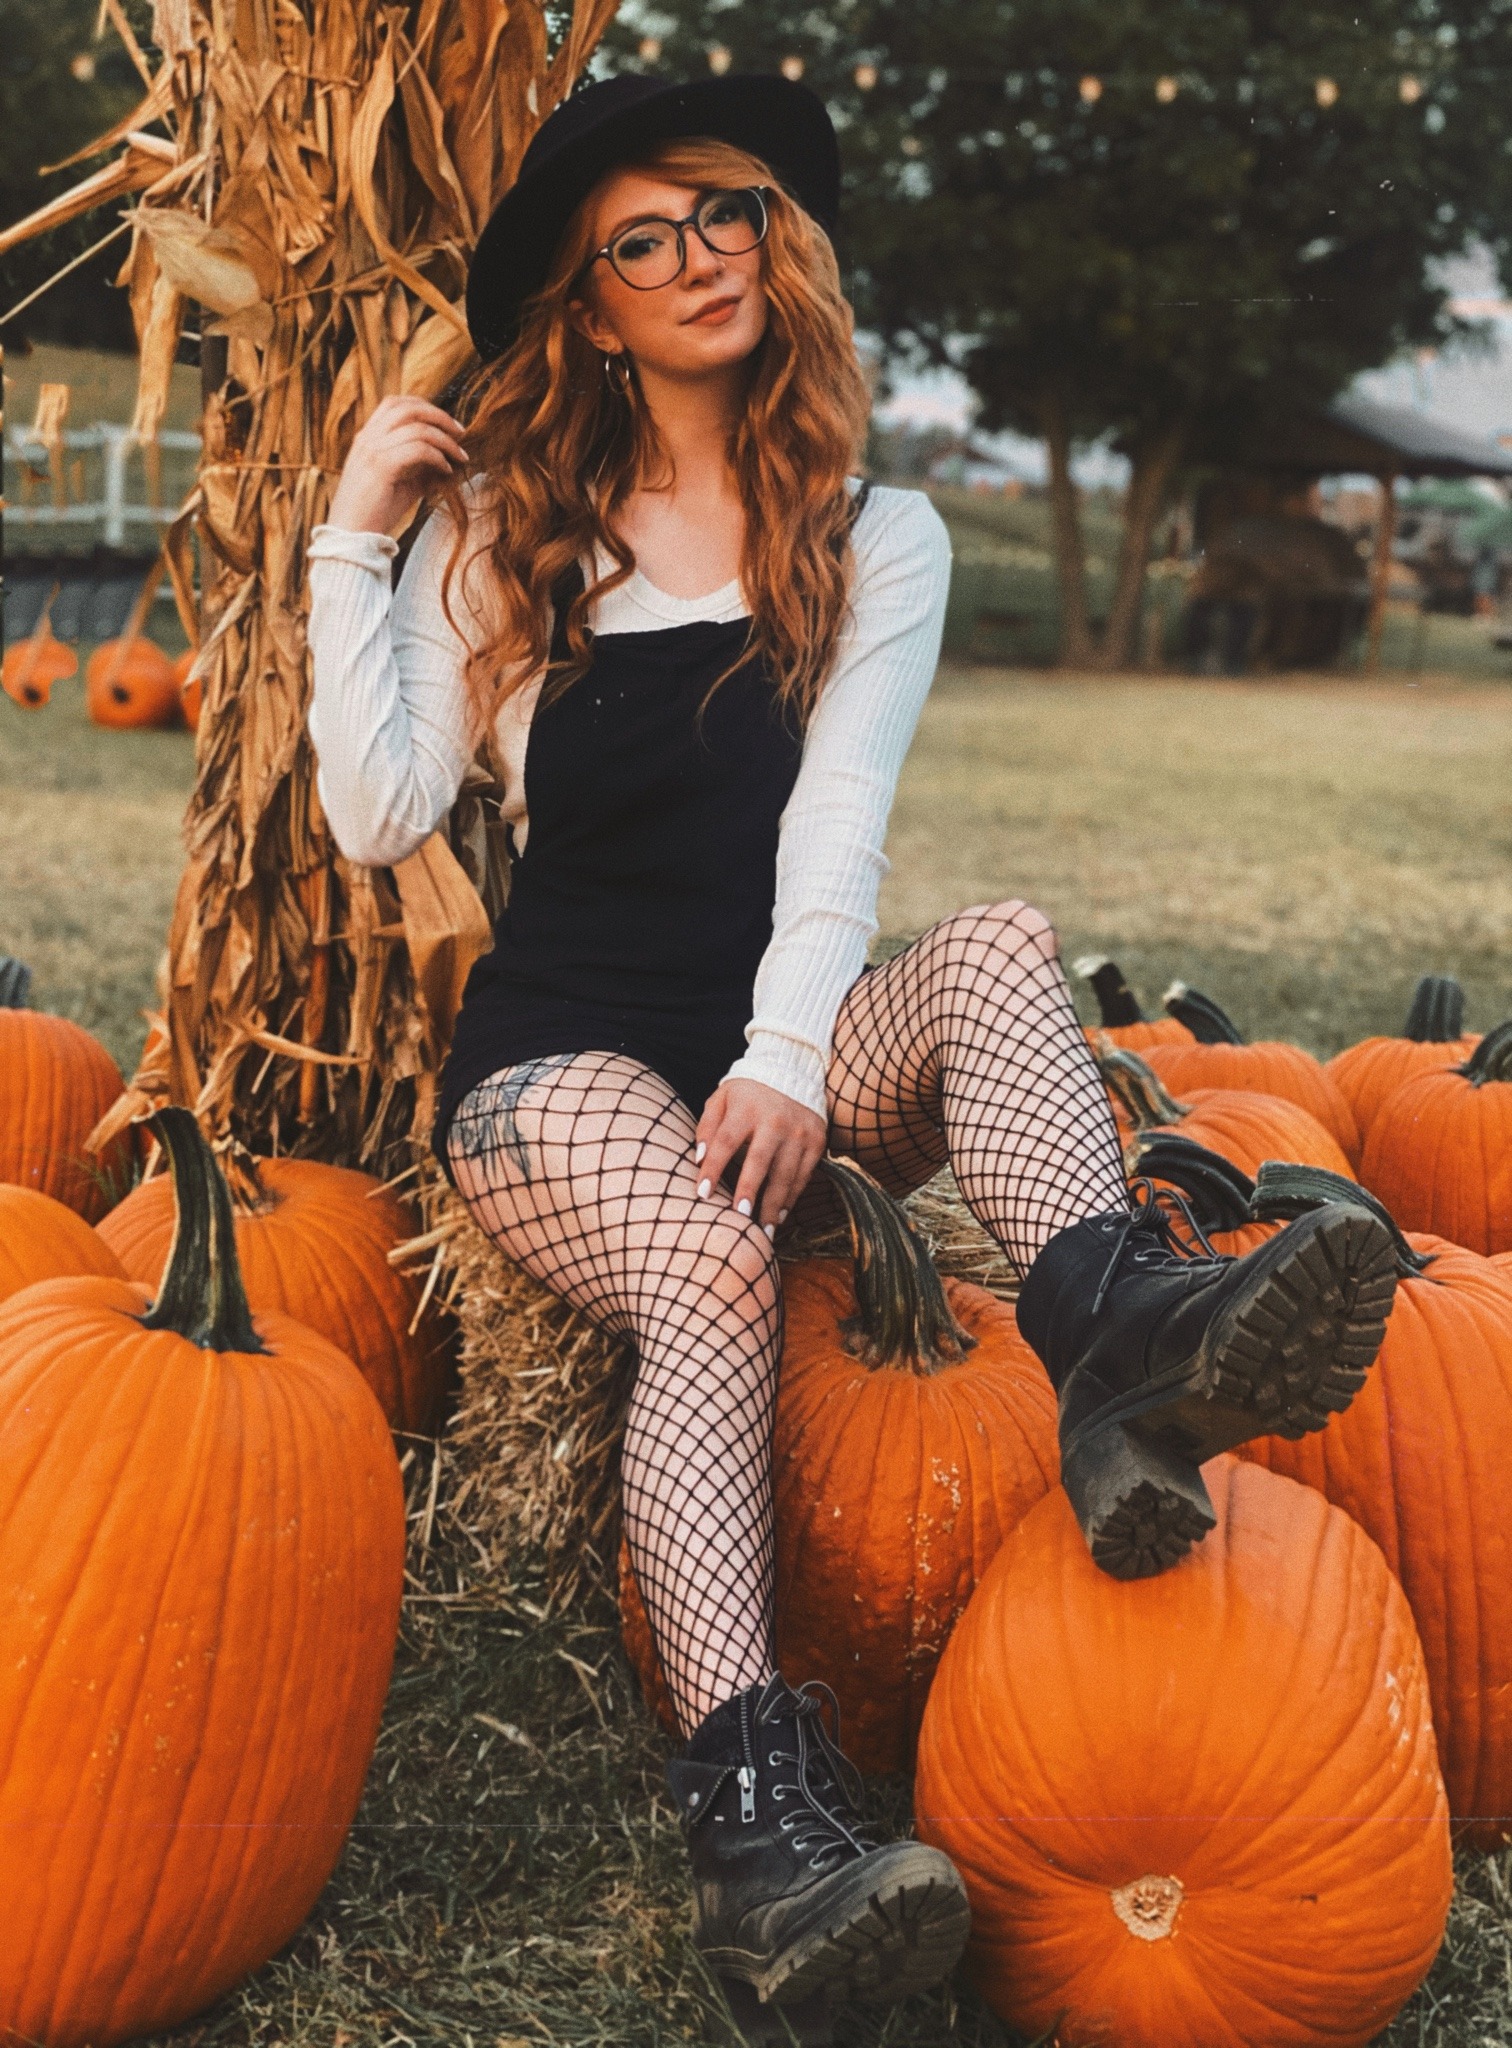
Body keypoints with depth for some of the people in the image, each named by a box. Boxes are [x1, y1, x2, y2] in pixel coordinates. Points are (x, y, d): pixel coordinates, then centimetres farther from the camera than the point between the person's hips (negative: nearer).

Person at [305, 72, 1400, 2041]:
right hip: (563, 1058, -2)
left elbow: (837, 827, -6)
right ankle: (763, 1809, -45)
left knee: (1003, 943, -30)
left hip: (788, 1045, 2)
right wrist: (353, 540, -4)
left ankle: (1115, 1330, -55)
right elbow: (381, 815, -3)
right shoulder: (505, 532, 7)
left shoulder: (878, 538, 9)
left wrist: (792, 1054, -23)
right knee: (710, 1276, -35)